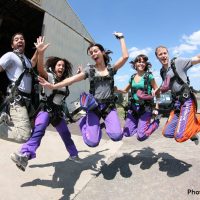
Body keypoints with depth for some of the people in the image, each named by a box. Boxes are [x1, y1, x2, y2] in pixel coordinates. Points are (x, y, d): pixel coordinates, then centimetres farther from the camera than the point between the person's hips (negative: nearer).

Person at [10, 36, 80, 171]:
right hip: (46, 109, -5)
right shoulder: (49, 76, -6)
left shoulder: (64, 81, 11)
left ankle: (73, 154, 34)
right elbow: (40, 69, -27)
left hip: (58, 112, 6)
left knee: (66, 134, 16)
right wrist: (41, 53, -40)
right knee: (38, 129, -34)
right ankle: (25, 155, -45)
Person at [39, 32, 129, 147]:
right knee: (92, 142, -11)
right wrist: (53, 86, -15)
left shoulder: (111, 69, 7)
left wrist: (121, 38, 4)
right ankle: (85, 122, 21)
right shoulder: (90, 70, 4)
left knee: (117, 136, -21)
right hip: (94, 107, 0)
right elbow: (72, 79, -5)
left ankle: (106, 124, 13)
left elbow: (125, 56, -5)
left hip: (109, 106, 1)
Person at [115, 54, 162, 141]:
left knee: (141, 136, -10)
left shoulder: (149, 76, -5)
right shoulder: (132, 77, 8)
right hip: (133, 107, 5)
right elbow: (125, 90, 18)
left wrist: (156, 108, -7)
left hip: (145, 108, -5)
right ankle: (139, 123, 30)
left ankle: (157, 120, 13)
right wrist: (117, 90, -3)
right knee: (126, 133, 6)